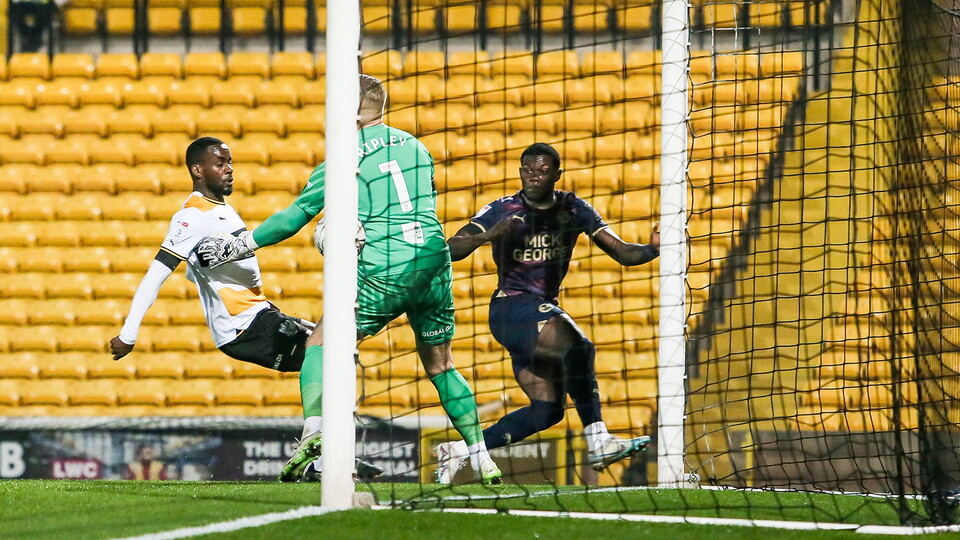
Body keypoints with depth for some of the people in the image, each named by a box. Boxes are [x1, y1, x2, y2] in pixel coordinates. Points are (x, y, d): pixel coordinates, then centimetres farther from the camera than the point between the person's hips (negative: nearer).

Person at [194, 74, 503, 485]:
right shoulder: (415, 146, 16)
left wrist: (237, 246, 16)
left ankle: (313, 429, -19)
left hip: (382, 271, -5)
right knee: (440, 365, 18)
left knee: (321, 343, 5)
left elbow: (295, 216, 6)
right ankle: (482, 460, 13)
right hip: (434, 265, 5)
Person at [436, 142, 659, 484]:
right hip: (511, 307, -7)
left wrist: (652, 250, -18)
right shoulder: (502, 211, -5)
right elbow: (450, 250, -11)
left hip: (543, 309, 7)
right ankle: (597, 442, -36)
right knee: (577, 346, -32)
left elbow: (622, 253, 3)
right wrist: (486, 236, -29)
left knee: (548, 410, 3)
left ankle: (458, 452, 10)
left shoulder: (573, 210, 6)